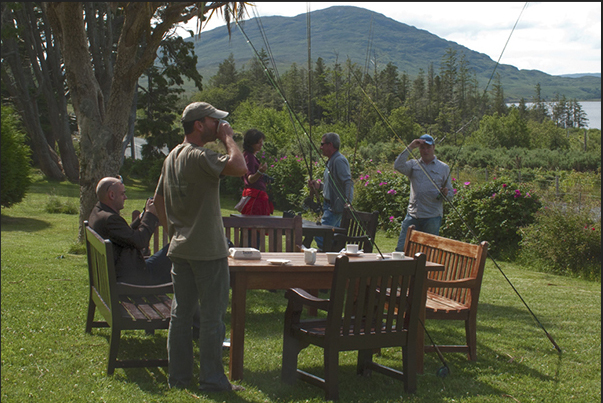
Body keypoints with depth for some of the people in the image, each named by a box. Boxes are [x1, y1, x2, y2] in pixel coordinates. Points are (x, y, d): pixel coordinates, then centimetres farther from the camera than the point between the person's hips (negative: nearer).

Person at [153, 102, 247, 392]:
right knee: (212, 316, 1)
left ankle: (178, 376, 20)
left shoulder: (172, 157, 12)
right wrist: (228, 138, -14)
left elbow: (159, 199, 19)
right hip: (207, 250, -9)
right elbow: (239, 167, -30)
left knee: (181, 313, 13)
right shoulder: (199, 156, -17)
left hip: (180, 248, 9)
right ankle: (212, 379, 7)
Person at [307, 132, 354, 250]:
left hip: (336, 207, -11)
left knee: (319, 236, -16)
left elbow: (348, 182, -24)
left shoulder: (339, 160, -15)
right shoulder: (331, 161, 18)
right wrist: (319, 186, 15)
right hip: (330, 206, 11)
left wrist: (348, 201, -34)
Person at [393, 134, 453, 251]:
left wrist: (446, 193, -13)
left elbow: (451, 194, 11)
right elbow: (398, 166, -8)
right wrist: (410, 147, -8)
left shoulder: (443, 168, 10)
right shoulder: (413, 164, 13)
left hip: (432, 216, -1)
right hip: (412, 215, 2)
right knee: (401, 248, -4)